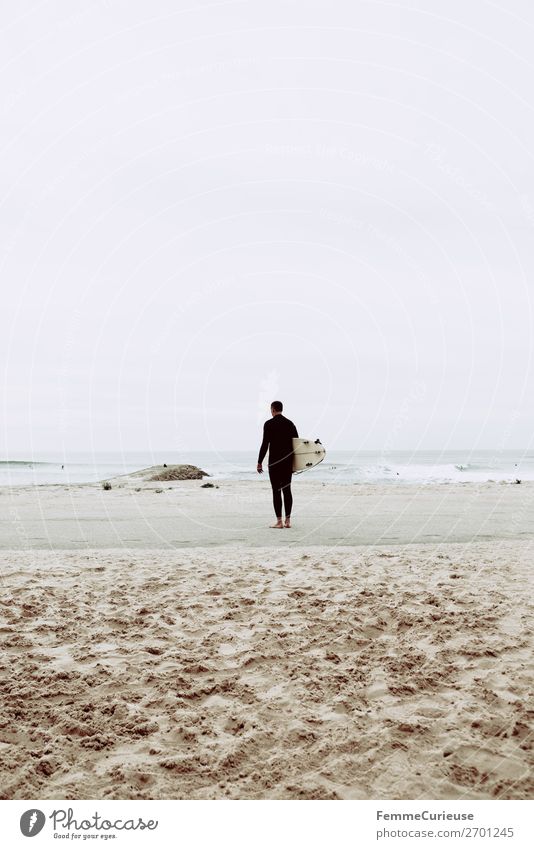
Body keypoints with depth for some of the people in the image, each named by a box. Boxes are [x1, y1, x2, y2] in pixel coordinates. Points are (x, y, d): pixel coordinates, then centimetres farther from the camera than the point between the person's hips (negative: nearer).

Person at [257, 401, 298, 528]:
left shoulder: (269, 424, -7)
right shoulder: (290, 424, 9)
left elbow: (265, 444, -12)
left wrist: (259, 462, -6)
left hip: (275, 462, -5)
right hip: (288, 461, 5)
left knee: (276, 491, -3)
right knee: (287, 490, 8)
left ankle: (279, 521, -4)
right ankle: (288, 520, 9)